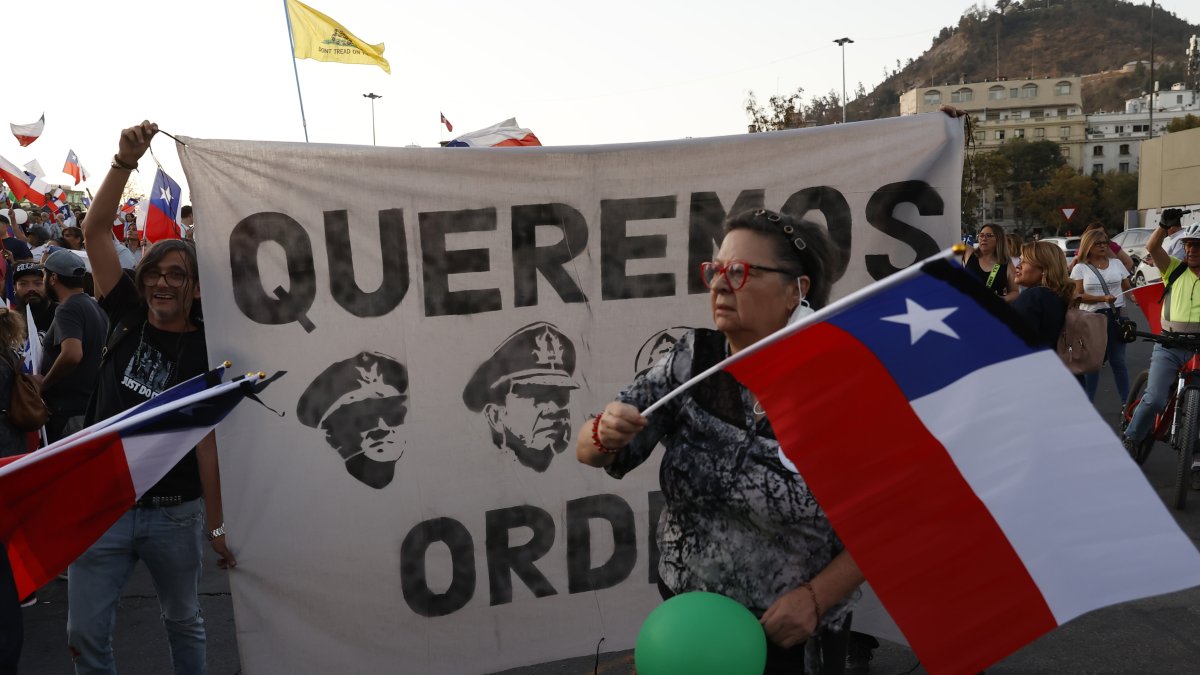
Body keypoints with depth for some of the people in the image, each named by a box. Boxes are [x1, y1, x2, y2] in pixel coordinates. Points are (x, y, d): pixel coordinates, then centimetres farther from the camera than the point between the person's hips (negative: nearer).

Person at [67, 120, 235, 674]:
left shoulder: (206, 354, -7)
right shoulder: (128, 319, 1)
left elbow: (208, 442, -9)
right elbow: (95, 230, -6)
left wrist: (217, 526, -11)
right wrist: (126, 160, -18)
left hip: (175, 512, -2)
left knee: (184, 623, 16)